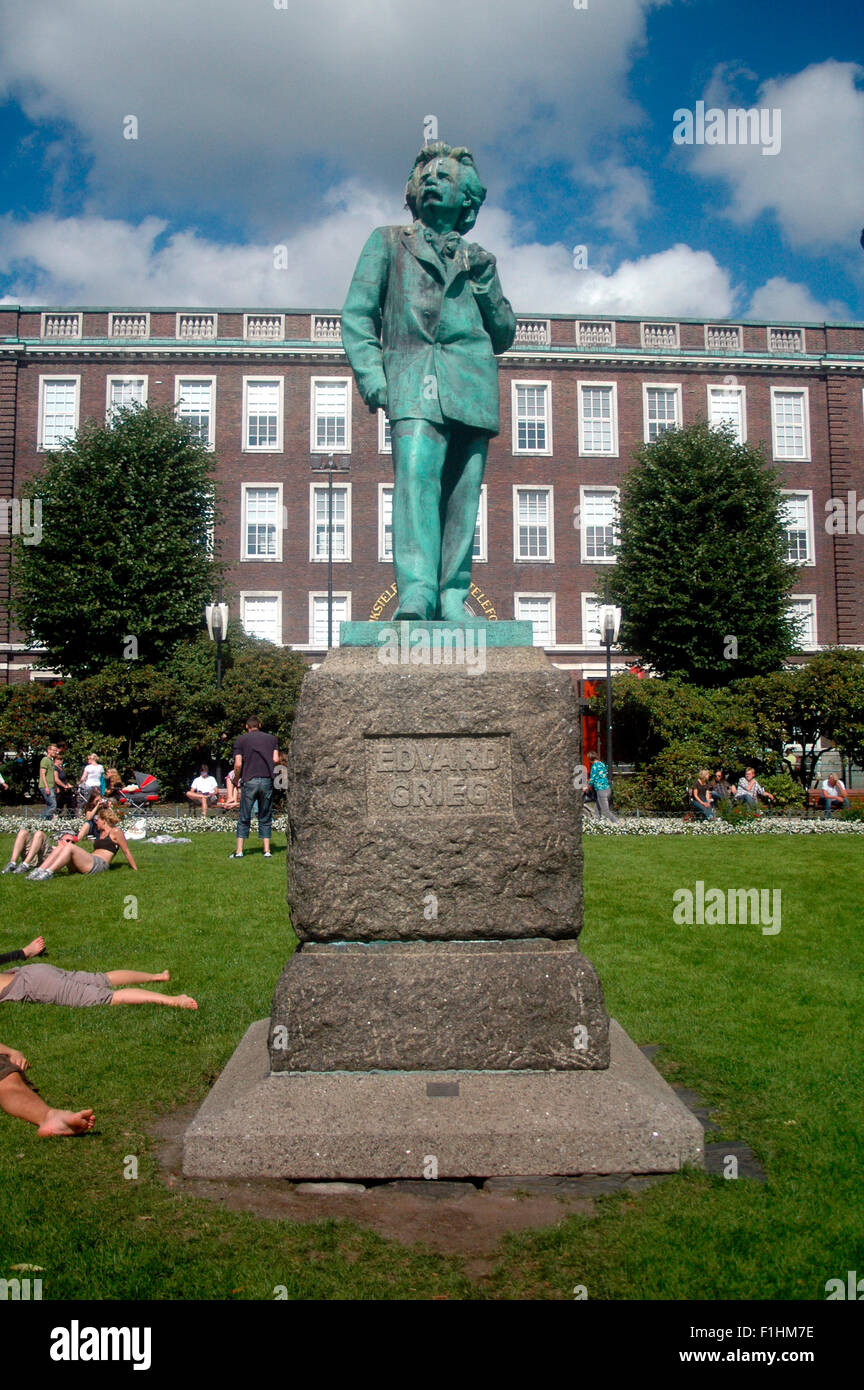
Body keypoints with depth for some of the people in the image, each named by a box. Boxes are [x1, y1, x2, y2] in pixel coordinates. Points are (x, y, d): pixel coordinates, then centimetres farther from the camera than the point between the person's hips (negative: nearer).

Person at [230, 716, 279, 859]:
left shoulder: (241, 740, 6)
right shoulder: (271, 738, 12)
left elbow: (238, 764, -3)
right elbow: (276, 759, 0)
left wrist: (236, 780, 11)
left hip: (249, 781, -2)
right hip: (267, 781, 2)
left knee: (244, 819, 5)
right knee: (265, 819, 10)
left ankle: (239, 851, 3)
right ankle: (267, 851, 6)